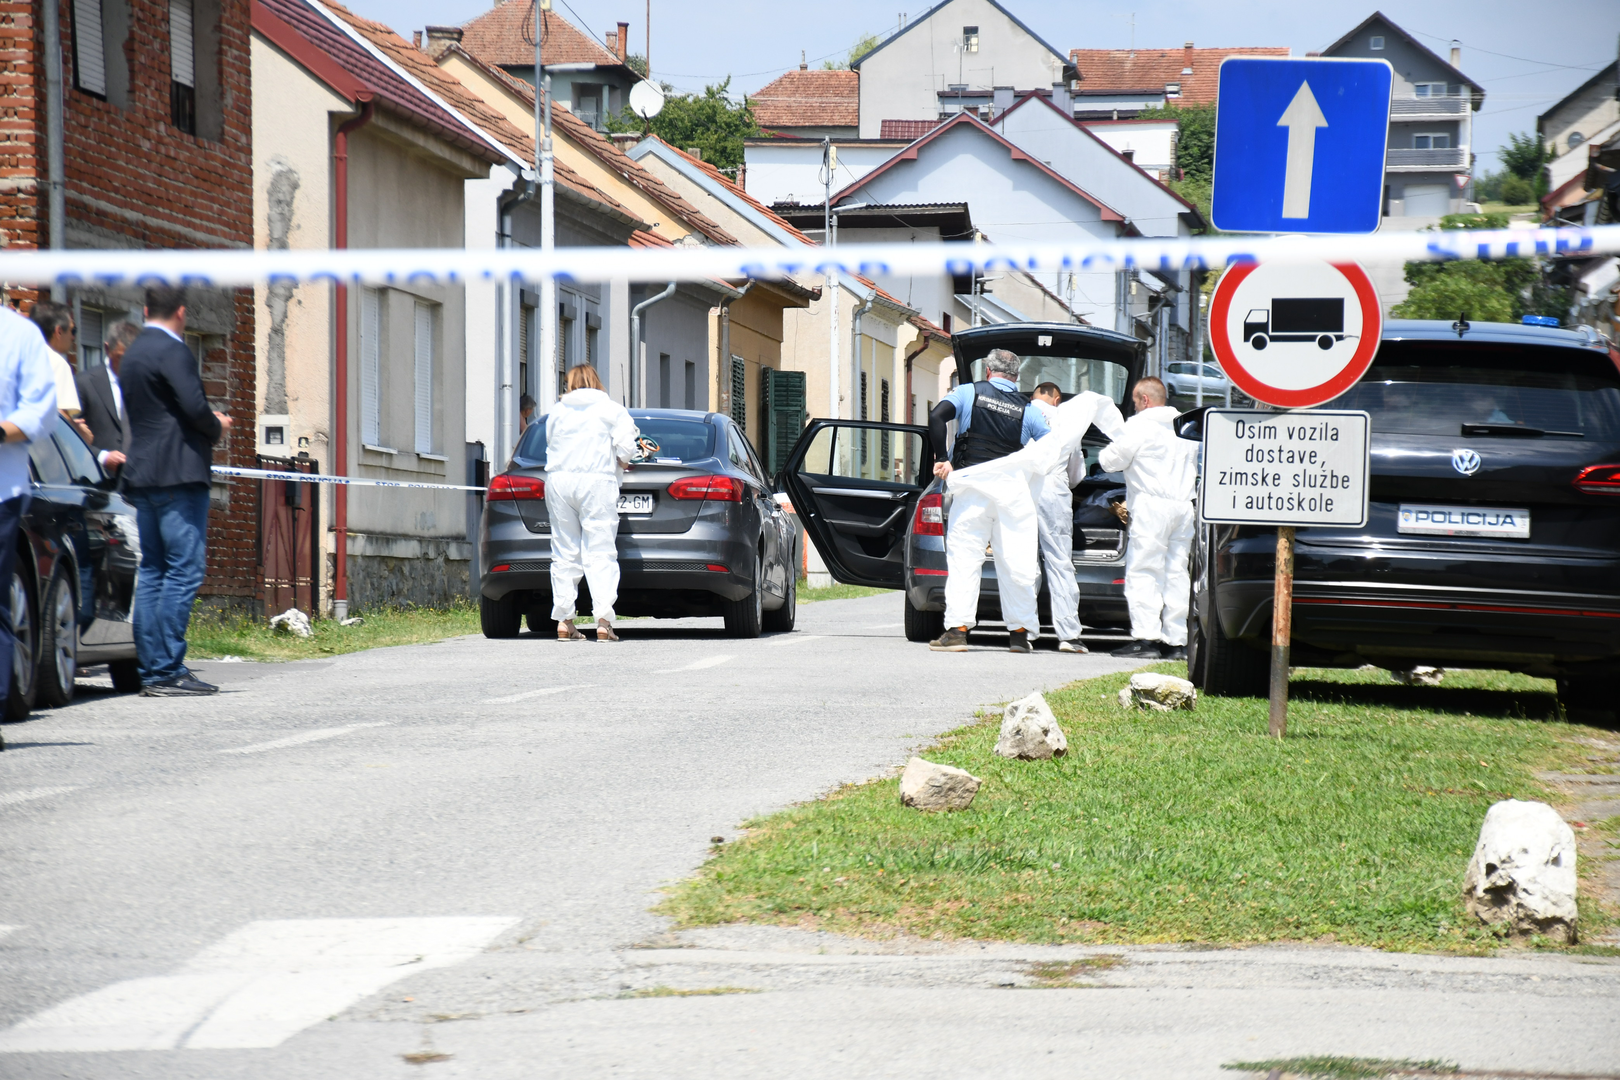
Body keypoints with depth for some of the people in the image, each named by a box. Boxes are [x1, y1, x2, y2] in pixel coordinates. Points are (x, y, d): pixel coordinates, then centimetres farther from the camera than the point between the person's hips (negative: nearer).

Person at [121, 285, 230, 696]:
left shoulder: (132, 354, 18)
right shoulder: (172, 350, -11)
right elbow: (194, 405, -21)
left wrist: (208, 423, 19)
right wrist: (217, 426, 1)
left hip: (141, 475, 9)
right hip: (178, 473, -9)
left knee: (152, 570, 9)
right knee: (184, 570, -9)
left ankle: (150, 669, 7)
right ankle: (167, 670, -14)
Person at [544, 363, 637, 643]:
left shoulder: (556, 412, 14)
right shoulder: (613, 410, 5)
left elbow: (551, 446, 13)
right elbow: (626, 446, -3)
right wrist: (619, 463, 18)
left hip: (558, 481, 3)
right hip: (597, 482, -3)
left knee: (565, 552, 7)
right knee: (600, 553, -5)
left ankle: (564, 622, 3)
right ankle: (603, 621, -15)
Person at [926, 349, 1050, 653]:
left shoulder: (969, 392, 7)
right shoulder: (1027, 409, 9)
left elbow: (936, 417, -8)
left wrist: (942, 459, -3)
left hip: (972, 483, -1)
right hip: (1013, 488, 1)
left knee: (964, 558, 0)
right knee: (1015, 563, 5)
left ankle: (957, 629, -8)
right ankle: (1019, 632, 7)